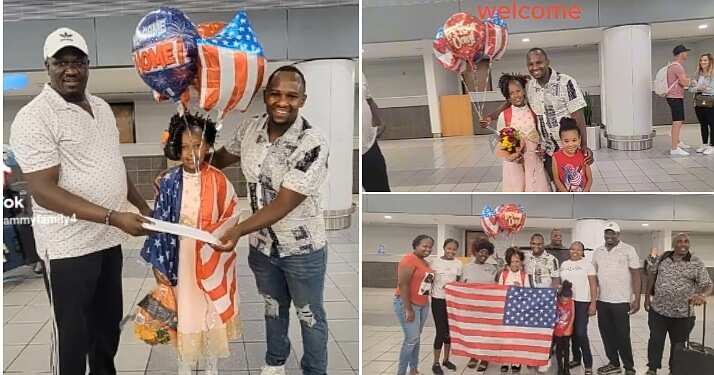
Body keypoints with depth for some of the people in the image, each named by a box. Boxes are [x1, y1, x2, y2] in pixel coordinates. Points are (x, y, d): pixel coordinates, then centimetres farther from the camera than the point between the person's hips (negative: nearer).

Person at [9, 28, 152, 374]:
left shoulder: (102, 107, 10)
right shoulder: (34, 117, -15)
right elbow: (44, 191, -22)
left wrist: (141, 205, 15)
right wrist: (114, 217, -26)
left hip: (108, 239, 7)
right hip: (69, 245, -7)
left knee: (109, 324, 20)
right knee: (72, 335, 5)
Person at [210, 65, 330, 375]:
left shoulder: (312, 144, -28)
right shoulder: (250, 128, -10)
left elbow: (283, 204, -31)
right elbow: (222, 157, 12)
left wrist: (237, 230, -42)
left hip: (302, 248, -5)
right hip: (261, 244, 5)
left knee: (310, 315, 16)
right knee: (273, 307, 27)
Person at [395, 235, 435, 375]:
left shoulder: (425, 262, 10)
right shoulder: (409, 260, -16)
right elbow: (402, 284, -21)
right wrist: (408, 309, -22)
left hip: (423, 305, 9)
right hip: (407, 304, -9)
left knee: (417, 338, 13)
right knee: (412, 339, -8)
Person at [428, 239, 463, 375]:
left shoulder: (459, 264, 3)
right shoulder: (434, 262, -6)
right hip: (438, 300, -3)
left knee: (450, 330, 11)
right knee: (441, 331, -4)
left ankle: (446, 359, 27)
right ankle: (436, 363, 8)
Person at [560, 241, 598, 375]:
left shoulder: (587, 264, -1)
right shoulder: (564, 265, 12)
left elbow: (593, 284, -4)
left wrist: (593, 303, -11)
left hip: (582, 302, -5)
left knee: (581, 333, -11)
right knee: (572, 332, 9)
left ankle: (588, 364, -2)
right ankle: (576, 358, 23)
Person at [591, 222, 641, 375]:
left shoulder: (628, 250, -4)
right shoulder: (598, 252, 8)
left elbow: (635, 275, -6)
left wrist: (637, 299, -12)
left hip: (621, 301, -4)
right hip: (602, 300, 5)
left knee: (622, 336, 0)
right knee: (607, 334, 11)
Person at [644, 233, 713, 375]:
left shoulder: (697, 263, -7)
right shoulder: (663, 258, 1)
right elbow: (652, 275, 12)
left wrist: (701, 295, -33)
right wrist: (647, 296, 8)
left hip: (682, 314, -1)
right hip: (657, 310, 2)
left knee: (678, 345, 13)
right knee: (655, 341, 10)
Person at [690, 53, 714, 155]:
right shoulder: (698, 74, 10)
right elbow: (691, 88, 7)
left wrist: (706, 89, -20)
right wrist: (697, 88, -11)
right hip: (699, 103, 6)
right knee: (703, 125, 14)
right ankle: (704, 145, 24)